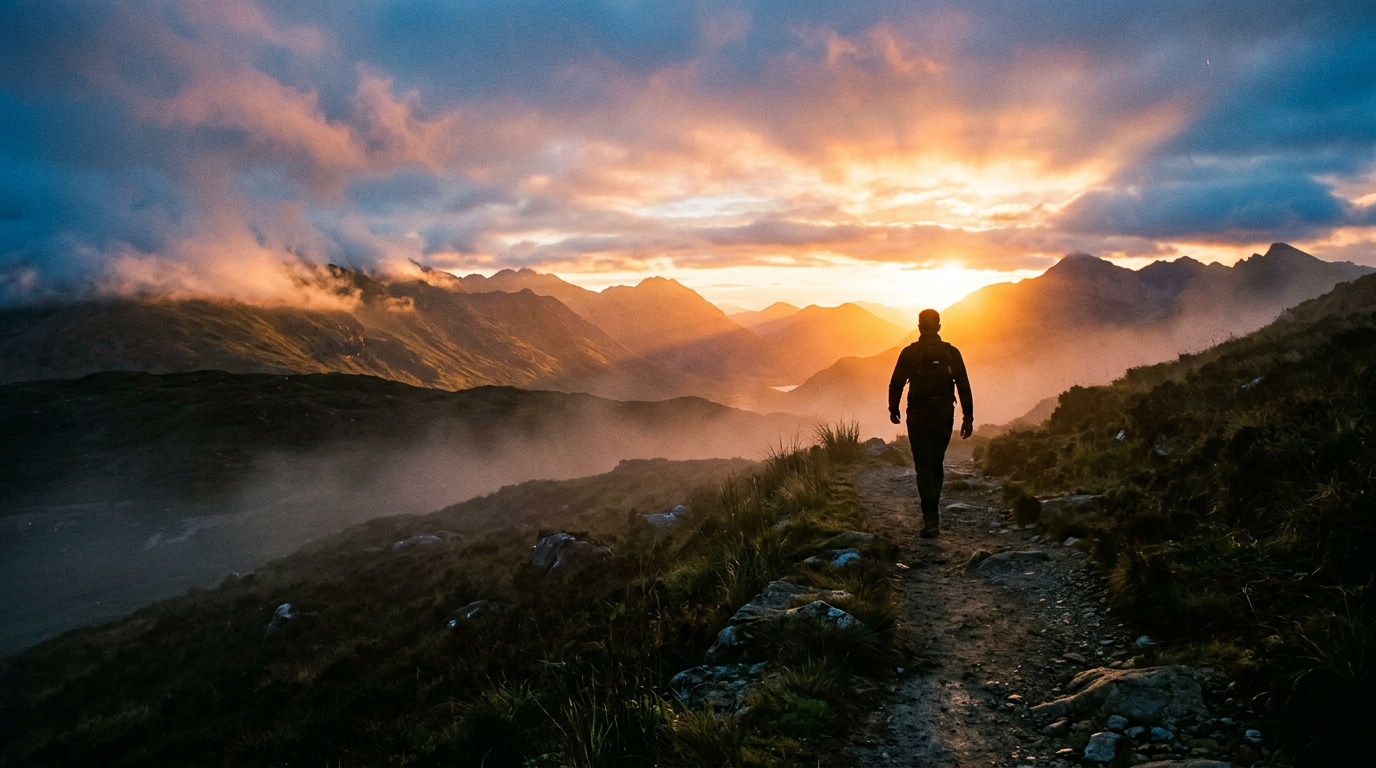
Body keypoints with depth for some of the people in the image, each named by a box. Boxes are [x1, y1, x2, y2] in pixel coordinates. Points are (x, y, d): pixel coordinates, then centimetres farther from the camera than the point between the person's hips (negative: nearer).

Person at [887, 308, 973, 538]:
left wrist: (893, 409, 14)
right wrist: (968, 418, 5)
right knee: (937, 463, 18)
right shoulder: (951, 353, 1)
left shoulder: (909, 353, -4)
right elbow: (964, 387, 0)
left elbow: (896, 384, -2)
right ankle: (931, 513, 28)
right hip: (944, 416, 3)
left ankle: (931, 519, -12)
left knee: (924, 466, -1)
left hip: (918, 416, -2)